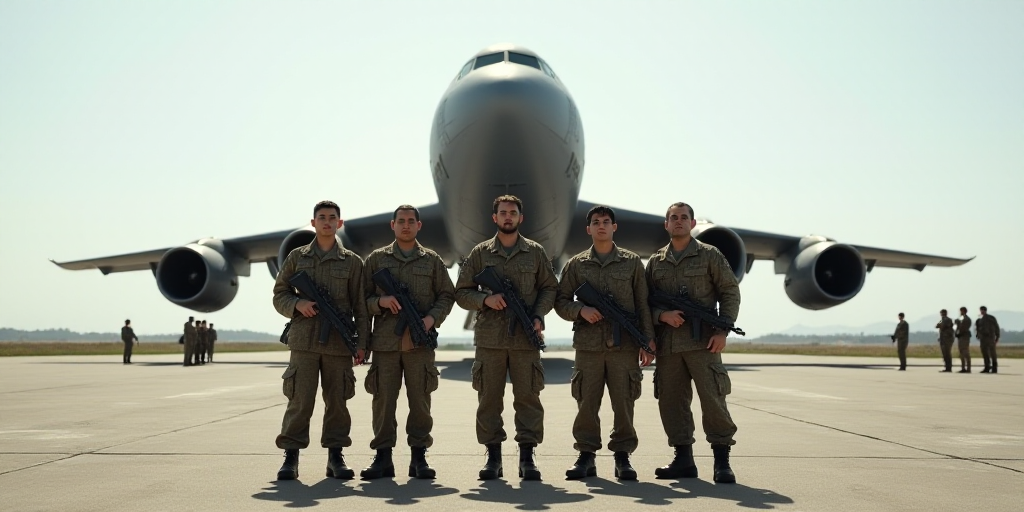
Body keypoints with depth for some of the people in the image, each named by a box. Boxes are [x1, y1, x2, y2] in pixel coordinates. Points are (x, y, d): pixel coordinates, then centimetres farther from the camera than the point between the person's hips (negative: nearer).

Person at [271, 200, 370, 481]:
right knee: (300, 399, -3)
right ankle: (291, 457, 4)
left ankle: (335, 456, 12)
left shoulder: (352, 262, 9)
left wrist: (362, 342, 0)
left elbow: (360, 306, 7)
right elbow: (279, 294, 12)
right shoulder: (296, 257, 11)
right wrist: (297, 304, -9)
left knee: (337, 400, 3)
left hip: (339, 342, 0)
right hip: (303, 339, 0)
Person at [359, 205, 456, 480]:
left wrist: (432, 318, -7)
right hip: (385, 341, 0)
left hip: (420, 342, 0)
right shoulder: (376, 259, 11)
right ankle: (383, 457, 9)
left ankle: (419, 457, 9)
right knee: (383, 399, 1)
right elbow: (362, 297, 9)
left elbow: (447, 295, 10)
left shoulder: (432, 260, 12)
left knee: (420, 400, 1)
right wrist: (381, 301, -11)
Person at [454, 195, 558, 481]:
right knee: (489, 398, 3)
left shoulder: (535, 252, 9)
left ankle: (527, 457, 7)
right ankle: (493, 457, 11)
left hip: (526, 339, 0)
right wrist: (485, 299, -9)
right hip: (489, 339, 0)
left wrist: (539, 316, -4)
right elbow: (461, 292, 9)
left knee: (527, 396, 0)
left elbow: (550, 288, 12)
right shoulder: (480, 253, 9)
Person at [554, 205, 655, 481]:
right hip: (588, 344, 1)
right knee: (587, 403, 2)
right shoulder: (575, 264, 10)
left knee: (623, 402, 1)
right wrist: (581, 310, -9)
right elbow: (561, 301, 11)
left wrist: (648, 340, 1)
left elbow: (643, 303, 8)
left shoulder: (632, 262, 10)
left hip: (624, 345, 0)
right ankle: (586, 456, 12)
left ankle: (622, 457, 11)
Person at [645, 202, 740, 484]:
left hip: (702, 342, -4)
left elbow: (730, 292, 3)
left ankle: (722, 461, 1)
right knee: (671, 401, 5)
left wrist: (722, 331, -6)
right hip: (667, 343, 4)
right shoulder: (655, 262, 14)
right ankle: (684, 459, 15)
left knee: (712, 398, -7)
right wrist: (662, 315, -7)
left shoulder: (709, 255, 5)